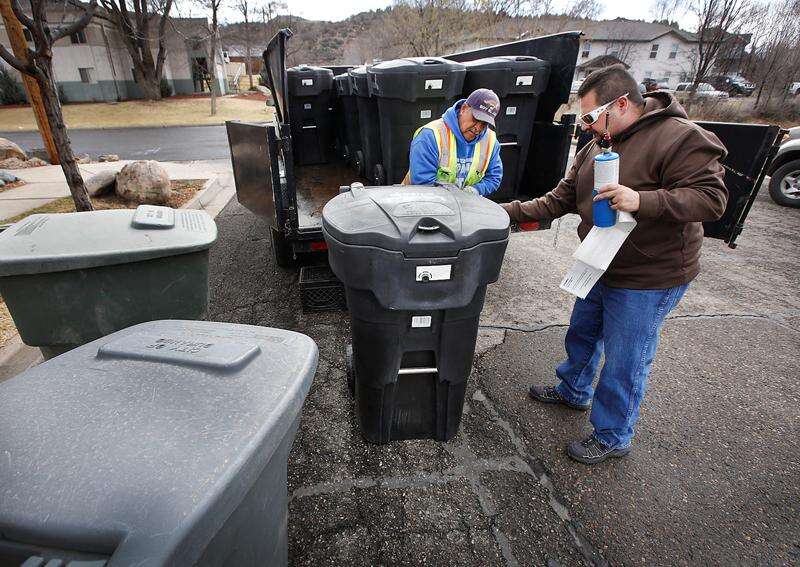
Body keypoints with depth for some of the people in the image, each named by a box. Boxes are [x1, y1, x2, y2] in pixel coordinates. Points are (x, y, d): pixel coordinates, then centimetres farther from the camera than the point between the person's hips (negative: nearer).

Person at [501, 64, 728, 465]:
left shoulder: (681, 138, -18)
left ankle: (612, 438, 26)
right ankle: (573, 391, 50)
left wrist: (642, 201, -37)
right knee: (582, 334, 24)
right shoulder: (597, 146, 5)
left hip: (647, 281, -8)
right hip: (599, 269, 8)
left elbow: (711, 198, -23)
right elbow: (561, 199, 6)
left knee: (624, 363, 4)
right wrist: (511, 211, -4)